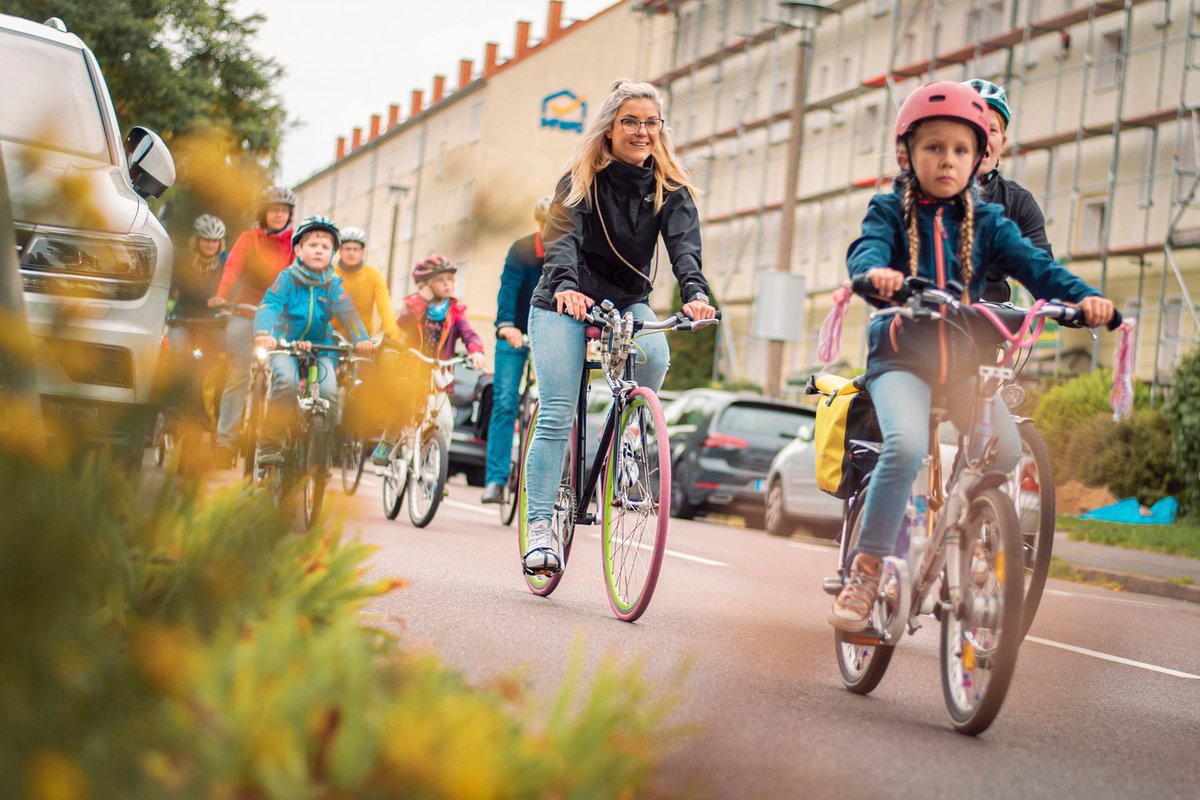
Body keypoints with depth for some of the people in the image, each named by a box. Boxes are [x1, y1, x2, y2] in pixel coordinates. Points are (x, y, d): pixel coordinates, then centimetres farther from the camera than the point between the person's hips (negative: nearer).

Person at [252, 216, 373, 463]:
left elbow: (346, 311, -14)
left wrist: (361, 339, -33)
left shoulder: (333, 284, 2)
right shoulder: (288, 278, -4)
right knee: (286, 381, -31)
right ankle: (270, 444, -20)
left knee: (329, 391, -21)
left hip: (320, 348, 2)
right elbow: (269, 305, -18)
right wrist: (263, 333, -39)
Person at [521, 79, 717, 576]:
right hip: (565, 304, -2)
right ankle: (539, 528, -12)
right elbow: (564, 238, -24)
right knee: (556, 416, -15)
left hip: (629, 302, 2)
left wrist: (694, 293, -39)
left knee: (654, 355, -31)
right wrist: (566, 287, -45)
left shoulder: (670, 189, -3)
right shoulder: (580, 181, -9)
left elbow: (684, 244, -18)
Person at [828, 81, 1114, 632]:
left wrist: (1083, 296, -21)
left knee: (1007, 452, -14)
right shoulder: (891, 210, 3)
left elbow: (1032, 264, -2)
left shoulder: (985, 220, 10)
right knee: (907, 446, -29)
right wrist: (876, 271, -42)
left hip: (964, 362, 4)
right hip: (901, 356, -4)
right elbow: (866, 249, -16)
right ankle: (866, 568, -18)